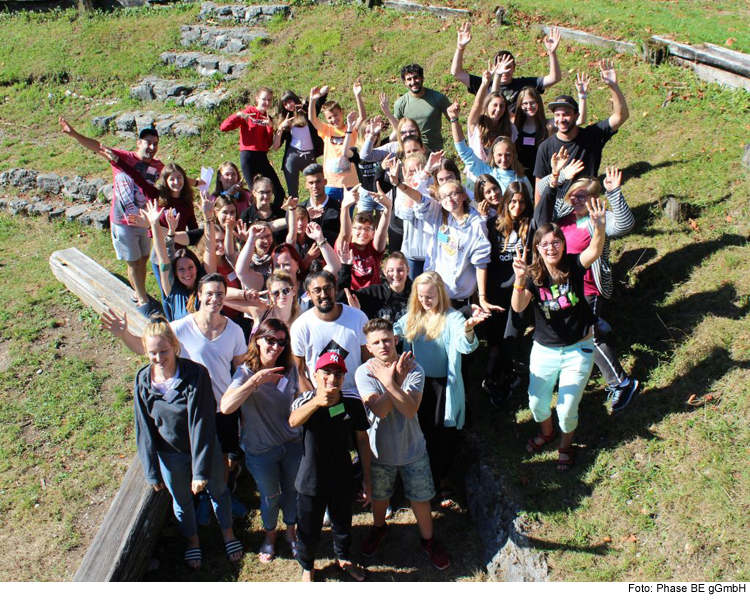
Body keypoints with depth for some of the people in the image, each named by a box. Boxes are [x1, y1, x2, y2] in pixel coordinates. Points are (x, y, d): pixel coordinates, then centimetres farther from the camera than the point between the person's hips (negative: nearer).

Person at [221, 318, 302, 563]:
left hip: (292, 444, 3)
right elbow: (226, 407, -37)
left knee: (292, 491, 19)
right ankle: (270, 535, 44)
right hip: (261, 449, -3)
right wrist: (256, 380, -43)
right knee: (270, 497, 16)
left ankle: (291, 532, 45)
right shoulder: (246, 372, -20)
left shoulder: (290, 369, -6)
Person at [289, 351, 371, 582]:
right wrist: (316, 402, -59)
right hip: (311, 481, -2)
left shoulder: (353, 405, -11)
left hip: (342, 480, 2)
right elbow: (293, 421, -40)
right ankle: (307, 567, 45)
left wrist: (366, 479, 2)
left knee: (343, 524, 24)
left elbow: (362, 440, -1)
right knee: (308, 530, 15)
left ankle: (343, 558, 54)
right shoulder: (307, 400, -17)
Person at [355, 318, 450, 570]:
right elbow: (380, 410, -28)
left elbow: (410, 410, -29)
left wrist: (389, 381, -36)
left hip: (412, 448, 0)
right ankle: (378, 528, 53)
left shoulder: (414, 370, -18)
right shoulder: (364, 372, -18)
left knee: (421, 498, 13)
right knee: (379, 496, 23)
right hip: (380, 450, 1)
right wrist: (397, 379, -34)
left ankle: (428, 540, 38)